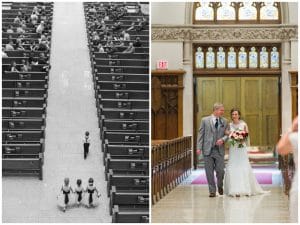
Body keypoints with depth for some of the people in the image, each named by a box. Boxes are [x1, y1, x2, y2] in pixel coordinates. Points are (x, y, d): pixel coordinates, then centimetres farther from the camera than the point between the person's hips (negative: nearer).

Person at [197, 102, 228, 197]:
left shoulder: (224, 121, 7)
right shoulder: (205, 120, 1)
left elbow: (227, 134, 9)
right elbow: (200, 134, 1)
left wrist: (223, 139, -13)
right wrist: (199, 147, -6)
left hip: (219, 150, 1)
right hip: (208, 150, -1)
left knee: (220, 171, -1)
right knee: (209, 172, 2)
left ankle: (220, 186, 27)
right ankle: (212, 191, 13)